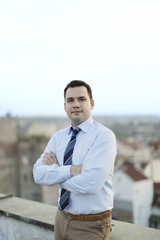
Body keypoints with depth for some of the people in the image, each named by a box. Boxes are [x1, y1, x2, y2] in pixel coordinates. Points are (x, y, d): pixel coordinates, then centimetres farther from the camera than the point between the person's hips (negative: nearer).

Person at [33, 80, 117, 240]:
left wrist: (55, 171, -12)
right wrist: (70, 170, -23)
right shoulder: (58, 137, 3)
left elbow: (91, 184, -27)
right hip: (62, 219, 5)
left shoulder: (104, 136, -17)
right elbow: (38, 174, -7)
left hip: (91, 226, -5)